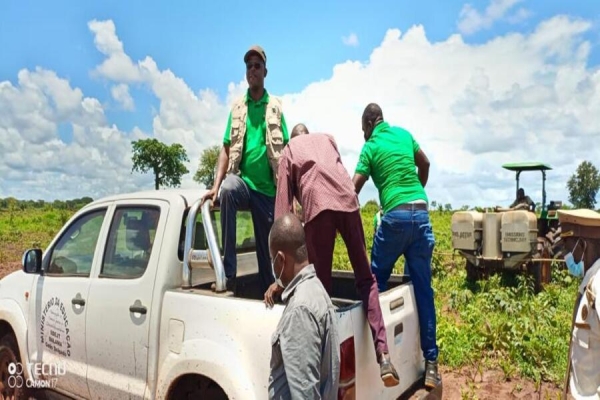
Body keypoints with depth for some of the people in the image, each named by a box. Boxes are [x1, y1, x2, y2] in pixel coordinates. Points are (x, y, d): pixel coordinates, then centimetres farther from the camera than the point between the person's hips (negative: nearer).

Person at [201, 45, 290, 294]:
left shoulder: (275, 106, 7)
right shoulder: (237, 107, 10)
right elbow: (226, 149, 4)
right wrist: (216, 185, -9)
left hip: (268, 189, 0)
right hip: (243, 181, 0)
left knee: (267, 248, 3)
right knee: (226, 190, -34)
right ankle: (228, 273, -29)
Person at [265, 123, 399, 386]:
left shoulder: (288, 152, 26)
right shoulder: (327, 138, 35)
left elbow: (283, 208, 16)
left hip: (317, 205, -2)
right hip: (347, 200, 2)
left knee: (322, 283, 7)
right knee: (365, 278, 12)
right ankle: (383, 354, 0)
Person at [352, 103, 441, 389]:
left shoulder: (371, 147, 2)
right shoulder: (404, 134, 15)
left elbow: (353, 189, -3)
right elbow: (424, 164, 27)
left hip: (396, 216, -5)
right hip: (421, 214, 5)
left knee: (376, 283, 11)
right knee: (423, 289, 7)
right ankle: (431, 362, 11)